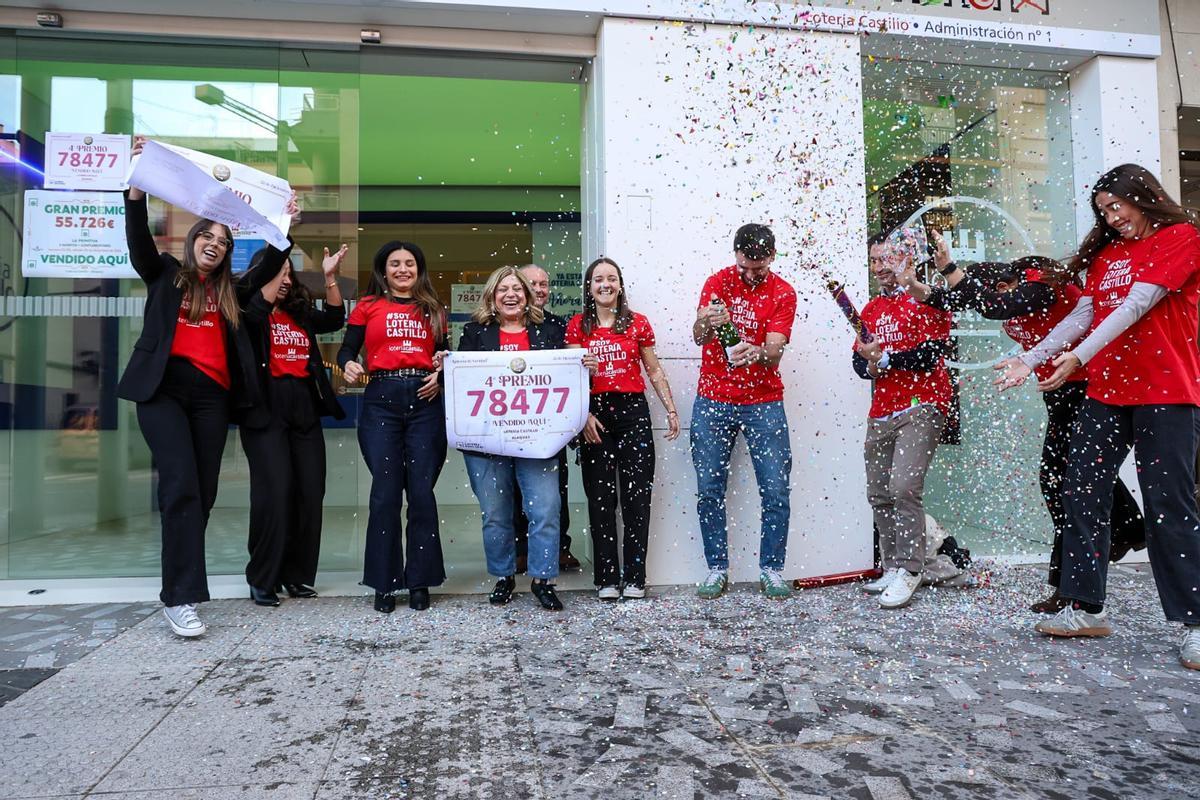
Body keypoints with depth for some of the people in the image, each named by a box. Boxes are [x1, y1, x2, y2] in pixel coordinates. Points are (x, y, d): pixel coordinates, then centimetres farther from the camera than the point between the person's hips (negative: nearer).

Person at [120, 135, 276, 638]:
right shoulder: (165, 273, 13)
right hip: (164, 388, -4)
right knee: (181, 486, -15)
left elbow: (270, 267, 20)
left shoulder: (229, 290, 20)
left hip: (211, 394, 4)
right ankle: (181, 598, -16)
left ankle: (176, 588, 12)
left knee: (203, 493, 1)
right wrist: (137, 184, -13)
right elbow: (139, 238, -1)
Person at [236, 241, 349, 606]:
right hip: (265, 409, -5)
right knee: (275, 489, -13)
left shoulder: (300, 313, 18)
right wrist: (278, 259, -18)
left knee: (311, 492, 3)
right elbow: (258, 308, -17)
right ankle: (262, 579, 0)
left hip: (303, 409, 6)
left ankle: (297, 574, 14)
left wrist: (330, 277, -3)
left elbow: (335, 319, 8)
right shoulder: (246, 309, 4)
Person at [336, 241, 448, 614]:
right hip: (381, 402, -1)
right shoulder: (368, 306, 11)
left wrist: (440, 375, -2)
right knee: (385, 493, -2)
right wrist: (348, 365, -13)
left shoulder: (433, 310, 18)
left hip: (425, 402, 2)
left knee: (422, 493, 0)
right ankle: (385, 583, 9)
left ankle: (420, 581, 10)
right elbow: (346, 350, 8)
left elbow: (444, 355, 18)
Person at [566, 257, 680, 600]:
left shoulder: (638, 323, 7)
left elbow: (654, 371, 10)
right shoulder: (577, 325, 6)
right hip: (595, 413, 0)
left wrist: (671, 410, 5)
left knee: (637, 495, 1)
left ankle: (634, 578, 10)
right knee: (601, 498, 4)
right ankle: (607, 578, 13)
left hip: (633, 411, 0)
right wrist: (584, 415, -10)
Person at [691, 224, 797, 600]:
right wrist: (706, 323, -36)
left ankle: (771, 570, 12)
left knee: (776, 490, -2)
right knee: (709, 489, 1)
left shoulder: (783, 293, 0)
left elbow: (775, 352, -11)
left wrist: (757, 352, -35)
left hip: (763, 403, 0)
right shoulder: (718, 281, 1)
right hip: (713, 400, 0)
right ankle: (717, 569, 13)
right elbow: (697, 336, -12)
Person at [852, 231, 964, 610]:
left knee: (903, 486, -17)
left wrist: (885, 358, -11)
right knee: (879, 494, 6)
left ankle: (908, 570, -8)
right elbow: (859, 360, 16)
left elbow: (930, 354, -12)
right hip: (881, 413, 7)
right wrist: (870, 366, -5)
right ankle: (894, 568, 16)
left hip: (921, 406, -7)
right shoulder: (871, 309, 21)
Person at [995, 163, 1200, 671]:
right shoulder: (1105, 254, 17)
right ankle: (1086, 609, 12)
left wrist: (1080, 356, -25)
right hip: (1105, 393, 6)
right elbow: (1082, 315, 11)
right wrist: (1030, 359, 1)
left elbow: (1137, 305, -15)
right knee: (1082, 496, 3)